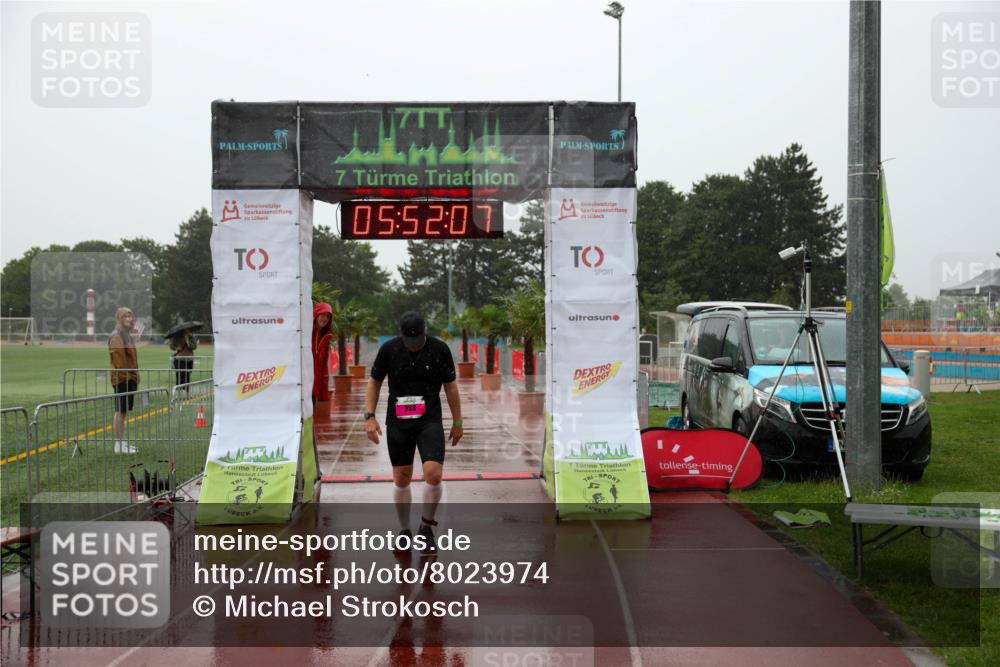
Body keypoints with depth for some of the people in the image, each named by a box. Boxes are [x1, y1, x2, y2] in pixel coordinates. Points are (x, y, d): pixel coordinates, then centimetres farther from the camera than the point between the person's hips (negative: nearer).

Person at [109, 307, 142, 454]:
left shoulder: (127, 335, 17)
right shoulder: (116, 336, -12)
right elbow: (119, 359, -18)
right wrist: (126, 376, -20)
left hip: (130, 378, 10)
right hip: (122, 379, -10)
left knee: (123, 411, 13)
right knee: (120, 411, -6)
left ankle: (122, 442, 18)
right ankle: (119, 444, -4)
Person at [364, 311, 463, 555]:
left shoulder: (440, 349, -4)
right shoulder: (389, 349, -3)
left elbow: (450, 386, 5)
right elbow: (374, 382, 7)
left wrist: (457, 421, 8)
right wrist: (369, 416, -2)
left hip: (430, 421, -1)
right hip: (397, 423, 1)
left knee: (433, 474, -16)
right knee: (401, 479, 6)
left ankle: (426, 527, 6)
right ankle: (404, 531, 24)